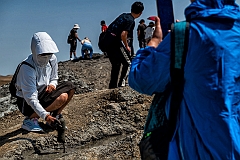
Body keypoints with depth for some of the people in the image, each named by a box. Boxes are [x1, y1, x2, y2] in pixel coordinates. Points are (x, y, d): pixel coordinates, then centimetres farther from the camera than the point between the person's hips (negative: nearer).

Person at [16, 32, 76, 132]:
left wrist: (52, 85, -14)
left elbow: (54, 79, 12)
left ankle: (55, 116, 3)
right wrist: (45, 115, -39)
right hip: (26, 103, -7)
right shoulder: (27, 67, -28)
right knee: (62, 97, -26)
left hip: (42, 94, 7)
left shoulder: (52, 59, -5)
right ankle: (30, 120, -14)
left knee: (70, 87, -8)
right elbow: (30, 98, -29)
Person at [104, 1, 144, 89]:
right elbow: (123, 34, -21)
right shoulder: (131, 21, -9)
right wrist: (127, 46, -7)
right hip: (115, 41, -8)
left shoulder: (123, 15, 15)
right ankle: (121, 83, -4)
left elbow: (110, 27, 22)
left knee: (116, 65, 18)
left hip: (107, 41, 8)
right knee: (128, 63, 3)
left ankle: (112, 86, 21)